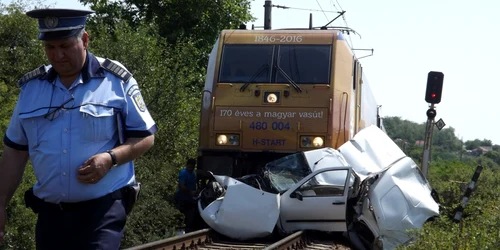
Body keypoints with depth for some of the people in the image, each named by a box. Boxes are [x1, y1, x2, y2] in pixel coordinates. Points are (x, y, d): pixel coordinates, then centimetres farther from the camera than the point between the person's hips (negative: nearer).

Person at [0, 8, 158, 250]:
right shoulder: (31, 86, 8)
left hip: (103, 209, -4)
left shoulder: (116, 80, -4)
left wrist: (111, 158, -18)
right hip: (50, 212, 4)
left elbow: (145, 138, 0)